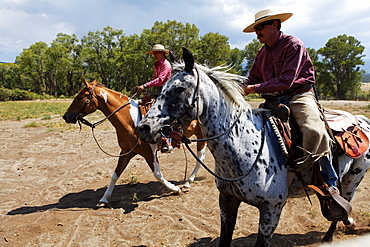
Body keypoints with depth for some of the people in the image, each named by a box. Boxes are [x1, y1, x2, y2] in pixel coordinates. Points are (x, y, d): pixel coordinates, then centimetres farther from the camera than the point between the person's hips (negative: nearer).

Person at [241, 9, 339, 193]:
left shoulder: (293, 44, -8)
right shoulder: (262, 53, 15)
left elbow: (286, 81, -19)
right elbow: (252, 79, 14)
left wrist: (254, 88, -23)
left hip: (299, 96, -6)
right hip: (275, 100, 7)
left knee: (314, 131, -32)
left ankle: (330, 180, -11)